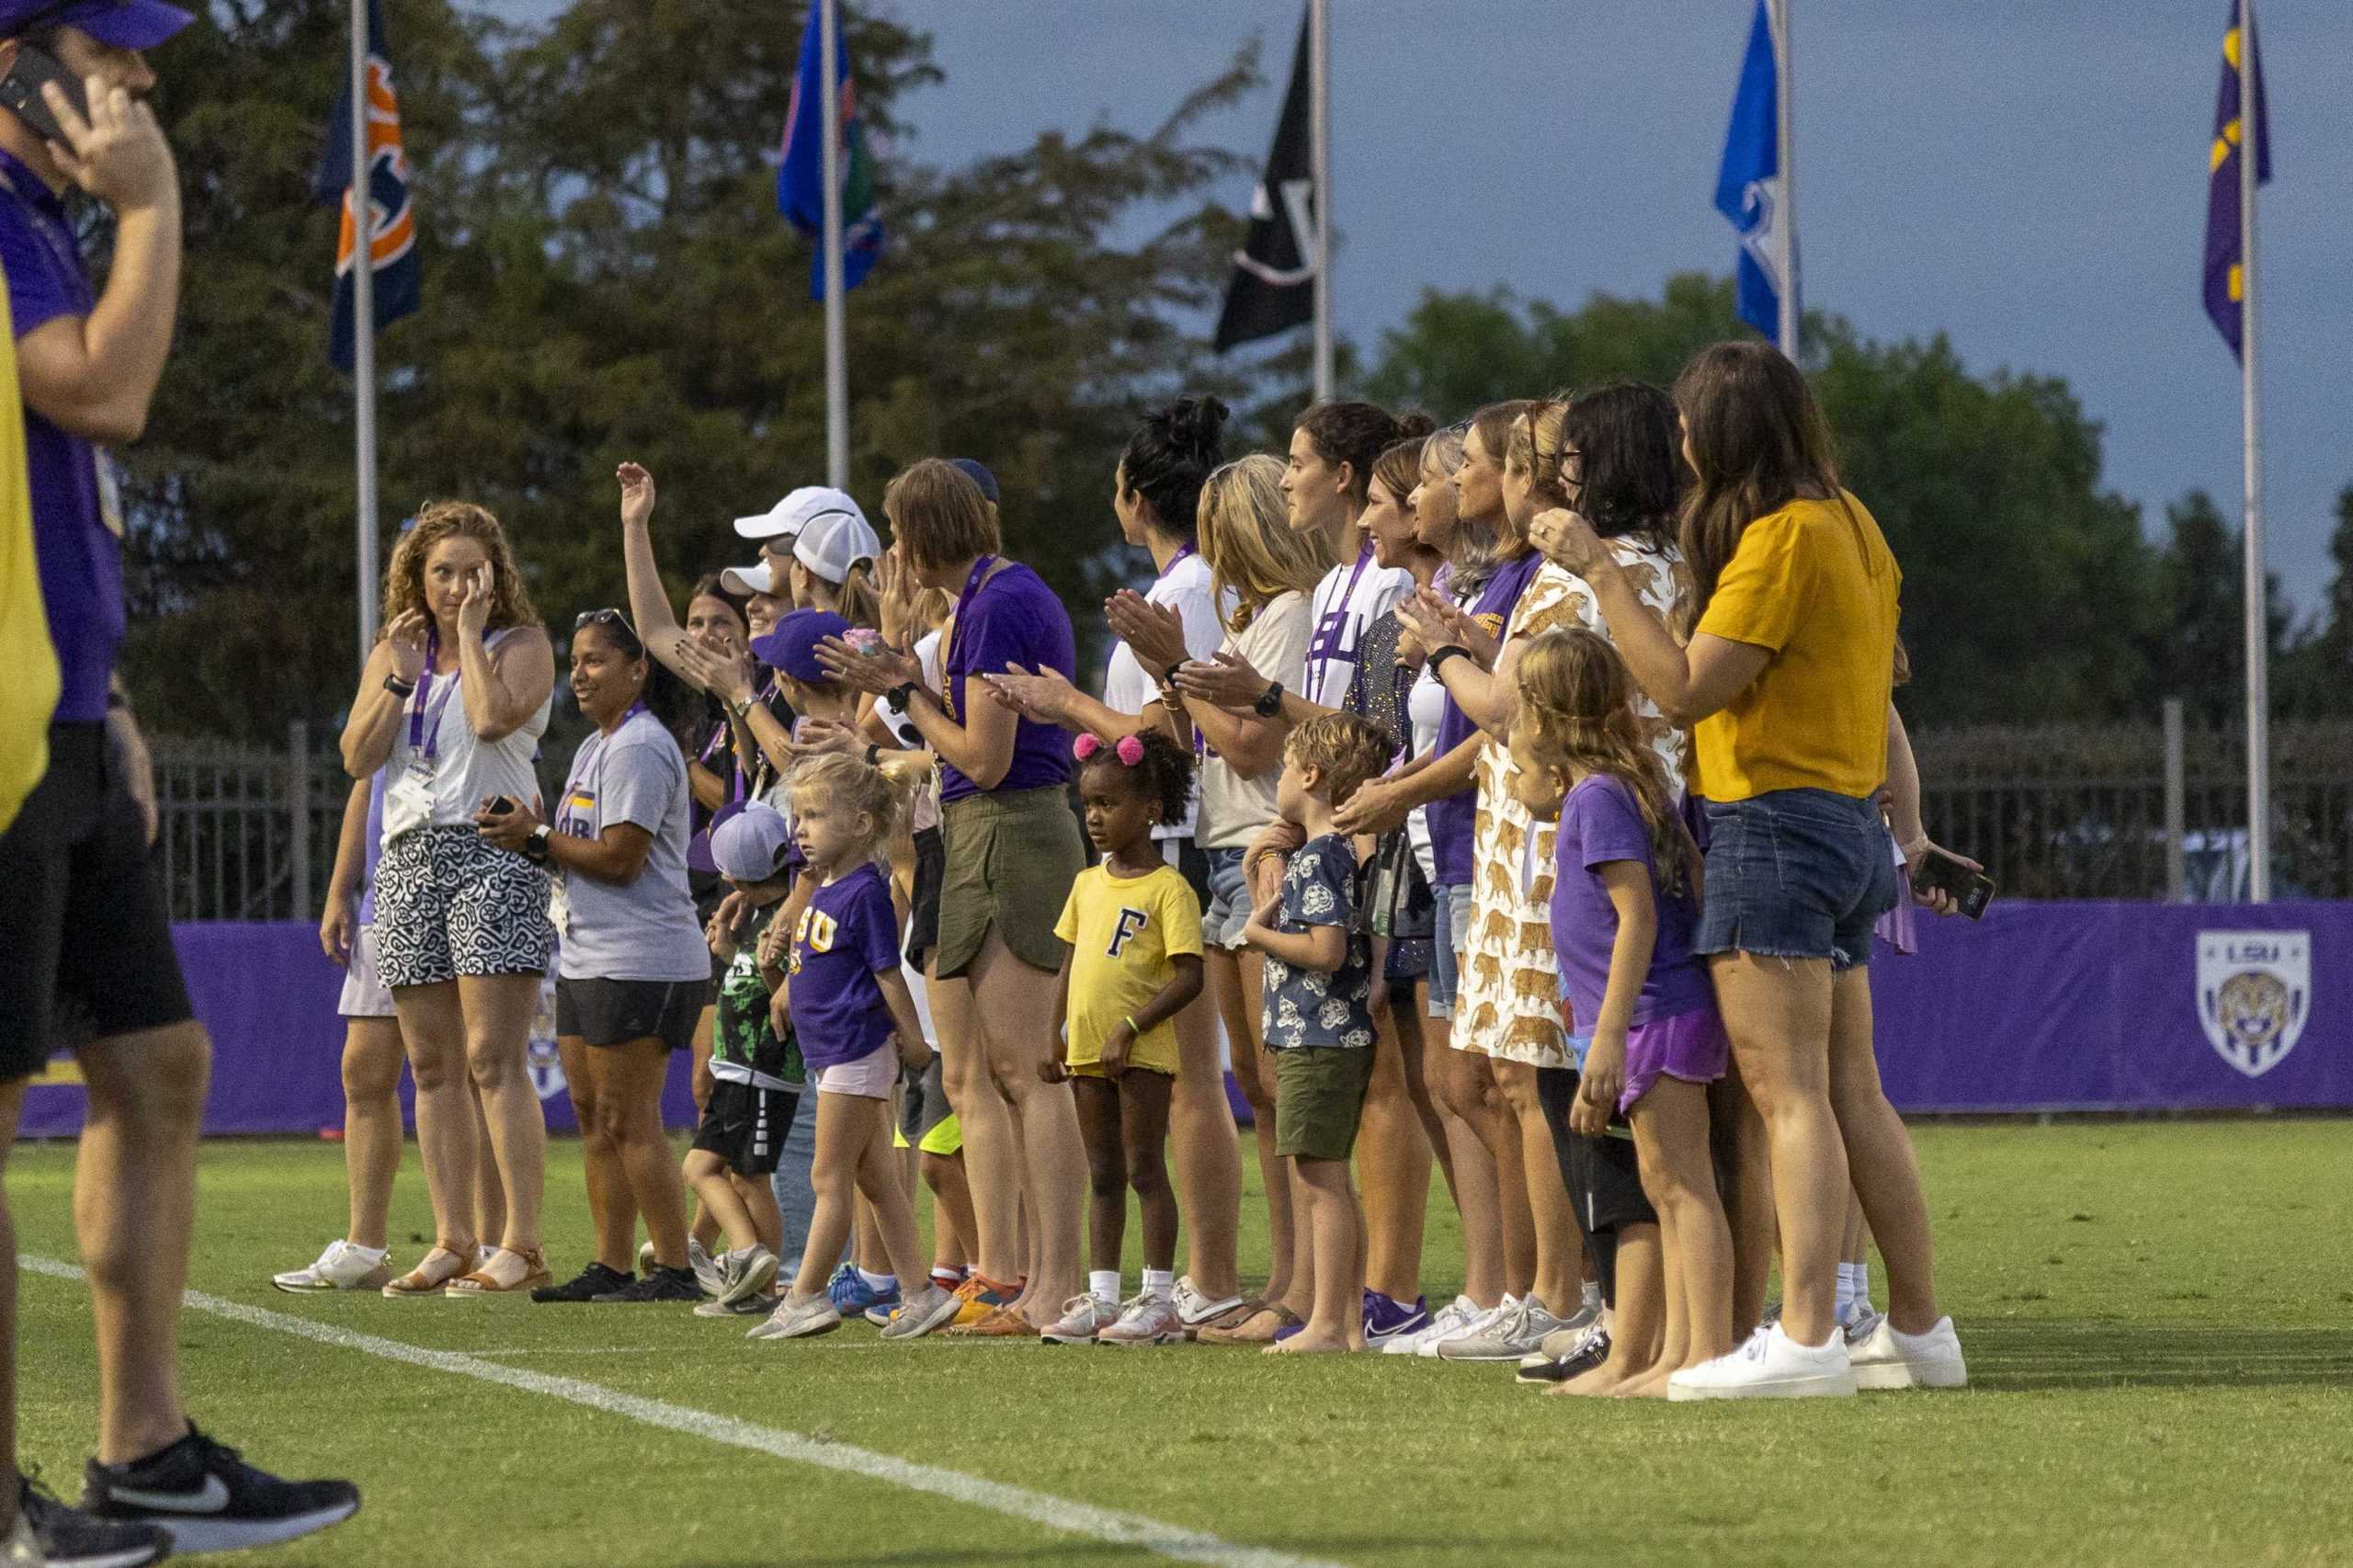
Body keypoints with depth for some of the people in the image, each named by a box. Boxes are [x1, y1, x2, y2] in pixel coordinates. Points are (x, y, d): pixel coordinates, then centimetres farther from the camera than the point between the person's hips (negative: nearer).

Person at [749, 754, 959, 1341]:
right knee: (875, 1179, 10)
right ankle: (920, 1292, 12)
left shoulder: (864, 892, -15)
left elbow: (888, 974, -15)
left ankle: (805, 1298, -2)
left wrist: (913, 1044, -13)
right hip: (834, 1052, 10)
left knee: (830, 1180, -5)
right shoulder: (822, 888, 12)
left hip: (857, 1052, -10)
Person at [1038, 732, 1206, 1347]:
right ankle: (1101, 1299, 16)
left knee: (1145, 1170, -4)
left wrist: (1128, 1030, -20)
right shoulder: (1088, 884, 12)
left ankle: (1159, 1302, 0)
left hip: (1143, 1051, -7)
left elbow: (1188, 978, -15)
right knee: (1104, 1175, 11)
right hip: (1088, 1052, 7)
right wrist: (1058, 1038, 13)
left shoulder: (1168, 889, -11)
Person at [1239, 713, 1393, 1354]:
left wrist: (1260, 934, -11)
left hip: (1315, 1041, -10)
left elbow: (1326, 949, -24)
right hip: (1342, 1037, 10)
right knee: (1332, 1183, 13)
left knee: (1319, 1180, -8)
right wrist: (1272, 909, 14)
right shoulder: (1343, 852, 15)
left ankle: (1327, 1326, -8)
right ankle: (1350, 1321, 15)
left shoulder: (1315, 858, -15)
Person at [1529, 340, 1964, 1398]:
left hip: (1774, 824, -9)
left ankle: (1806, 1340, -18)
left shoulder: (1782, 537, -15)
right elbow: (1885, 665, 25)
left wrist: (1599, 571, -15)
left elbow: (1687, 690, -17)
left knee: (1789, 1095, -12)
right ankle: (1920, 1331, 14)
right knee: (1852, 1093, 12)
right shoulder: (1850, 524, 13)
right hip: (1849, 824, 9)